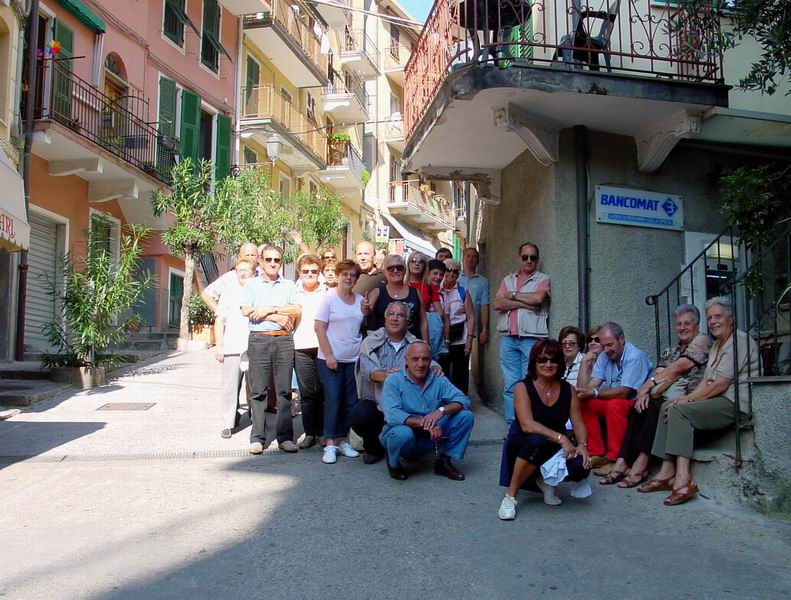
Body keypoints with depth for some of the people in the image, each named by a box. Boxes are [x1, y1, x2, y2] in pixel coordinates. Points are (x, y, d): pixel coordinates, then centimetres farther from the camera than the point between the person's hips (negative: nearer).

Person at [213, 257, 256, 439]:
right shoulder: (229, 292, 11)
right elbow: (220, 320, 9)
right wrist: (218, 345, 2)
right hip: (232, 347, 0)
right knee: (229, 387, -1)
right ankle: (228, 423, 5)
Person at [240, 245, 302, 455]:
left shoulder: (289, 285, 14)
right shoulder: (251, 284, 11)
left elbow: (296, 311, 1)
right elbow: (246, 310, -4)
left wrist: (270, 309, -8)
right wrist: (277, 318, -6)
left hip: (284, 339, 1)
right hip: (259, 339, -1)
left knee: (284, 389, 0)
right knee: (258, 390, -1)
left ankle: (285, 436, 4)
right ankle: (257, 437, 3)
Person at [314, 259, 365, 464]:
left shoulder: (360, 300, 8)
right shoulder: (329, 297, -4)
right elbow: (319, 327, -7)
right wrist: (329, 355, -13)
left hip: (354, 359, 4)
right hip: (331, 358, -4)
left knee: (350, 402, 6)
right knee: (333, 400, -4)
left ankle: (342, 440, 17)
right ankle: (330, 444, 2)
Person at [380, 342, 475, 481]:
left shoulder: (439, 380, -1)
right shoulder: (394, 381, -13)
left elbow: (463, 400, -12)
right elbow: (392, 415, -27)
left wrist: (442, 410, -33)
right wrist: (425, 423, -37)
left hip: (430, 437, 4)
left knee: (466, 416, -13)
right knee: (403, 433, -39)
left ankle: (444, 461, 2)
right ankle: (393, 463, -5)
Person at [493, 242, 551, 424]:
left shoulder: (543, 279, 8)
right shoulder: (508, 280, 17)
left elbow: (538, 298, -13)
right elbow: (498, 304, 2)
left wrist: (513, 295, 0)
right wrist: (525, 303, -6)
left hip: (532, 338, -3)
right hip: (508, 338, 4)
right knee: (510, 385, 2)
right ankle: (512, 425, 6)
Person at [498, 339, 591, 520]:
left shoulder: (568, 390, 2)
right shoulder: (523, 387, -11)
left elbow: (579, 424, -1)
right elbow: (527, 425, -24)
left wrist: (582, 444, -23)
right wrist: (560, 438, -33)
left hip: (554, 450, 4)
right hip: (522, 446, -3)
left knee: (581, 466, -28)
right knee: (537, 441, -40)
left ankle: (547, 480, 8)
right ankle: (510, 496, -22)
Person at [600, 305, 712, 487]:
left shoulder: (702, 340, 3)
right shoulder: (670, 351, 24)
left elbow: (679, 367, -8)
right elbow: (657, 375, 8)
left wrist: (648, 385, -6)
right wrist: (645, 391, -15)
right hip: (666, 397, 6)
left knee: (654, 406, -30)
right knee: (643, 404, -21)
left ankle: (640, 464, -29)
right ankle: (623, 462, -27)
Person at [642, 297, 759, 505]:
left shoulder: (740, 341, -10)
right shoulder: (716, 345, 21)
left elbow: (720, 385, -16)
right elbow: (706, 380, 13)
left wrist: (688, 400, -13)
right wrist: (687, 398, -5)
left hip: (737, 403, -10)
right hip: (718, 400, 10)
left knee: (680, 411, -25)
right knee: (668, 407, -3)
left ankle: (683, 479, -30)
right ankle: (667, 472, -10)